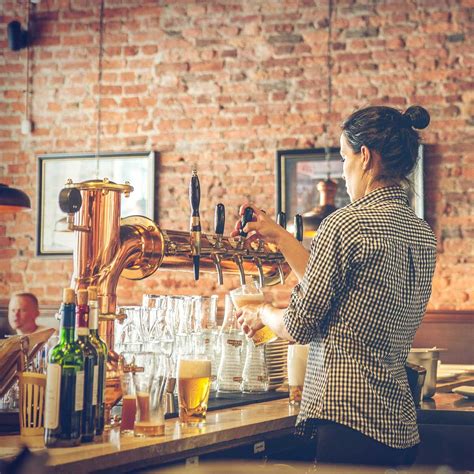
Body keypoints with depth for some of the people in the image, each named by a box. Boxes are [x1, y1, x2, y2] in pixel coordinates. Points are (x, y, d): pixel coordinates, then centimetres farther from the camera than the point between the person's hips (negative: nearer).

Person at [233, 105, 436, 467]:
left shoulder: (346, 225, -15)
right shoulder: (424, 234, 11)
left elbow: (298, 327, -9)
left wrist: (263, 313, 13)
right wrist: (279, 237, 23)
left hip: (350, 422, -9)